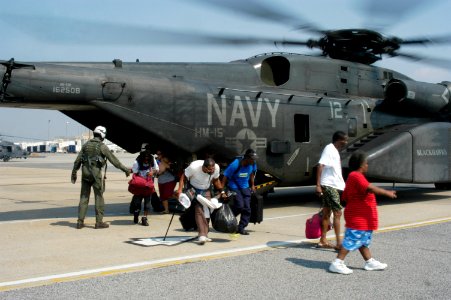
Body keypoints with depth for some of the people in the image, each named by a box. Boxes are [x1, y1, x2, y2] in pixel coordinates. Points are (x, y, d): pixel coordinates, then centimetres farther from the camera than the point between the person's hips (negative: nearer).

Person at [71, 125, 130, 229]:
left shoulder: (86, 144, 9)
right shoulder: (102, 146, -7)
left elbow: (77, 160, 11)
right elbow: (113, 160, -6)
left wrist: (74, 173, 20)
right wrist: (125, 169, 2)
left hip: (85, 172, 5)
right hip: (96, 172, -5)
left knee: (84, 197, 9)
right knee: (99, 197, 2)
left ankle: (80, 221, 9)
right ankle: (99, 222, 4)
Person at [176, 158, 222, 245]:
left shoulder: (216, 168, -21)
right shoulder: (194, 167, -33)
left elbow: (216, 180, 0)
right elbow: (184, 177, -19)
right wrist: (180, 189, -29)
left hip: (206, 190, 4)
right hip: (194, 190, -4)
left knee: (207, 211, 1)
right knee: (198, 210, -18)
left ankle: (204, 235, 10)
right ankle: (202, 235, -22)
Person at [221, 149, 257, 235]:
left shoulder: (252, 164, -10)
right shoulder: (235, 164, -27)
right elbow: (225, 177, -23)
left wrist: (252, 185, 17)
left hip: (245, 187, 5)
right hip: (234, 187, -5)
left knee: (247, 208, -3)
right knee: (240, 205, -18)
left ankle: (241, 228, 6)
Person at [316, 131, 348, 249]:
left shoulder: (334, 150, 17)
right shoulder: (329, 149, -12)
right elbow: (320, 166, -20)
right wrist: (318, 185, -26)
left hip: (333, 186, 10)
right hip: (329, 186, -10)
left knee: (327, 213, 11)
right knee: (337, 213, -9)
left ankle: (323, 241, 17)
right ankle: (339, 243, -7)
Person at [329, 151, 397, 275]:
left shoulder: (353, 176, 16)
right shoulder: (356, 176, -17)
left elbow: (345, 197, 20)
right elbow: (370, 188, -31)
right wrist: (386, 193, -31)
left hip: (361, 217, 11)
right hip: (357, 217, -11)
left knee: (364, 240, 18)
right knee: (352, 240, -8)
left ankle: (370, 262, 28)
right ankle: (337, 263, -6)